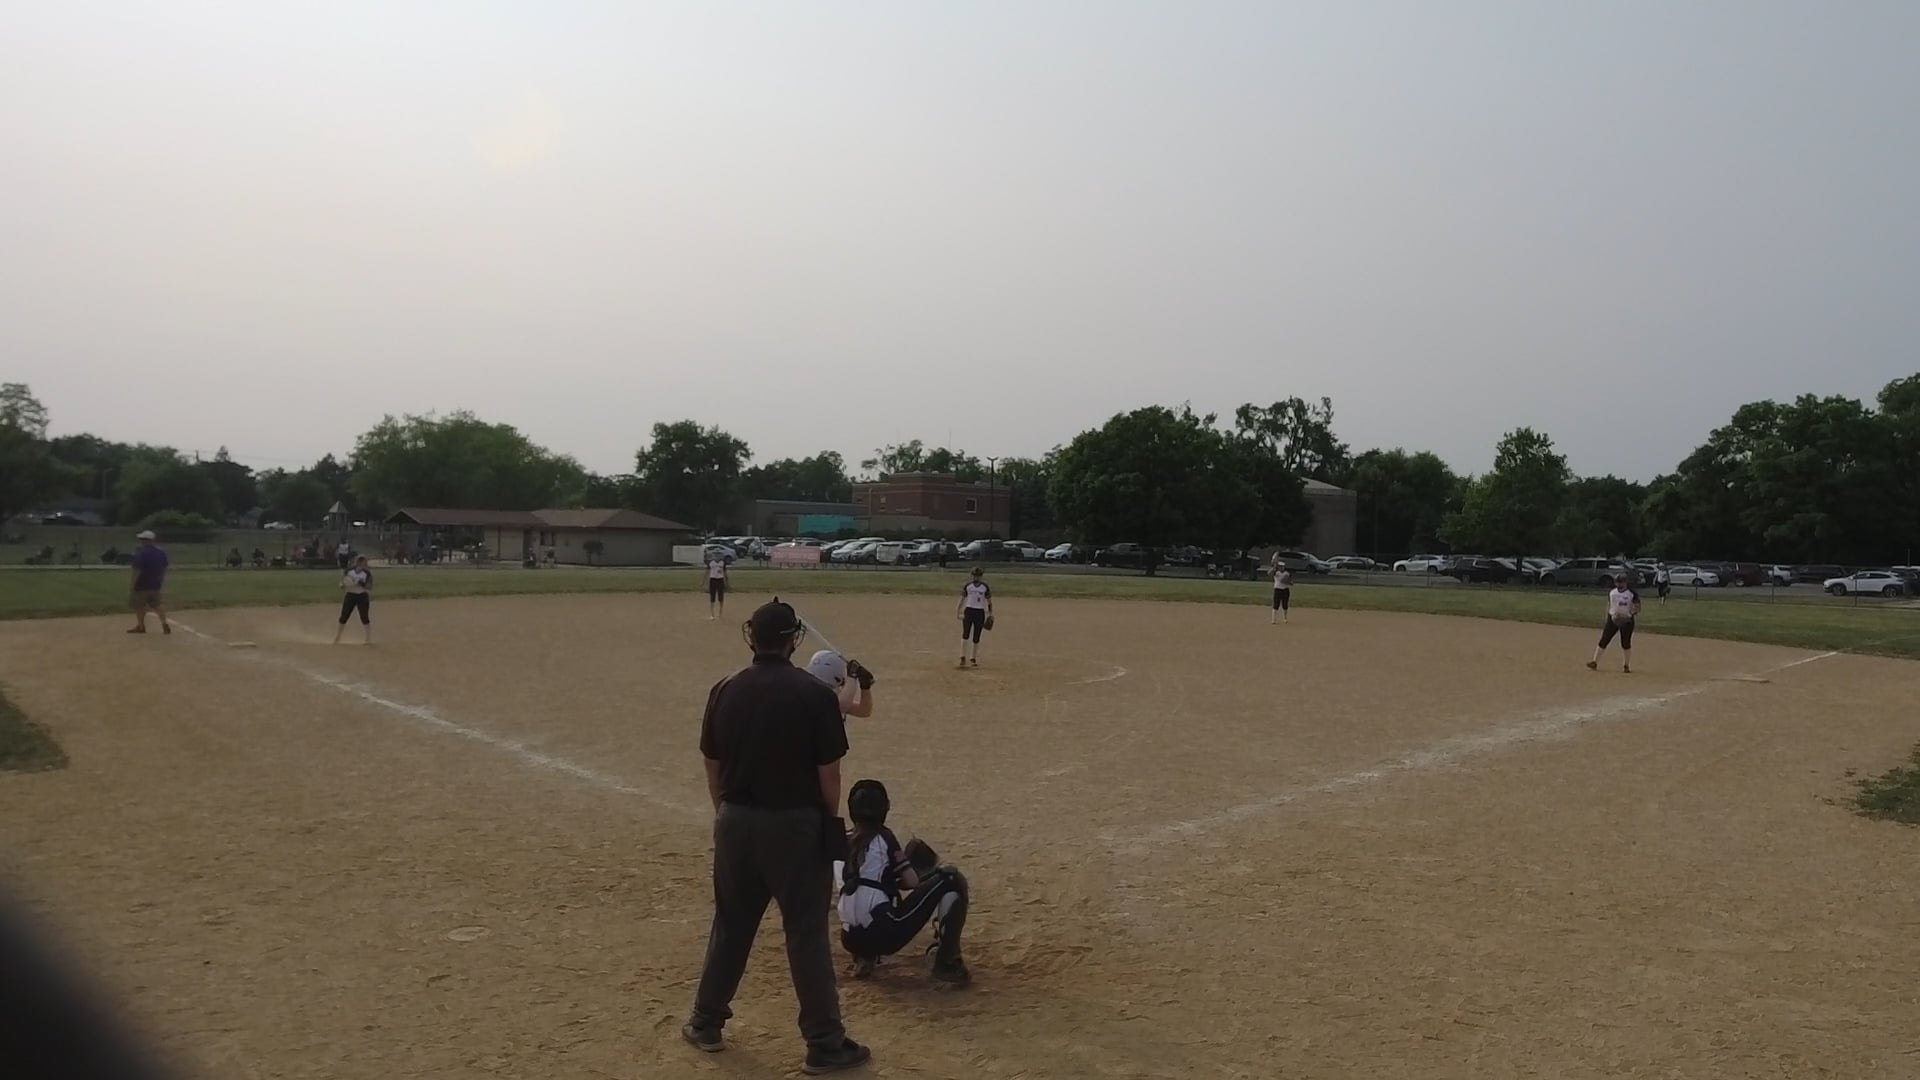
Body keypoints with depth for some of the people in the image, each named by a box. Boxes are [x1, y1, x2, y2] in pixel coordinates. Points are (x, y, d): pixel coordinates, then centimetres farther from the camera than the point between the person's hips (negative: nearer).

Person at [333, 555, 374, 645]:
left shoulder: (367, 573, -6)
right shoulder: (348, 572, -3)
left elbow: (370, 587, -10)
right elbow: (342, 583, 1)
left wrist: (362, 584, -27)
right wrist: (343, 585, -22)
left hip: (362, 596, -2)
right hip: (350, 596, 2)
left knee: (365, 617, -6)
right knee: (343, 617, 6)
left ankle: (369, 639, 1)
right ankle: (337, 638, 19)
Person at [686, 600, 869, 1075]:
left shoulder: (725, 691, 0)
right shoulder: (814, 694, -13)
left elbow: (713, 767, 7)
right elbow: (828, 772, -11)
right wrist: (830, 824, 4)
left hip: (736, 822, 4)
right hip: (795, 823, -4)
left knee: (730, 925, 19)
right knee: (806, 934, 4)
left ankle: (706, 1023, 31)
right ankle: (824, 1044, 12)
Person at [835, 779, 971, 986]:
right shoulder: (882, 837, -1)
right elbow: (912, 882, -2)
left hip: (852, 940, 7)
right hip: (884, 934, -7)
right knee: (951, 880, 2)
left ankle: (865, 956, 16)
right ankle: (948, 963, -1)